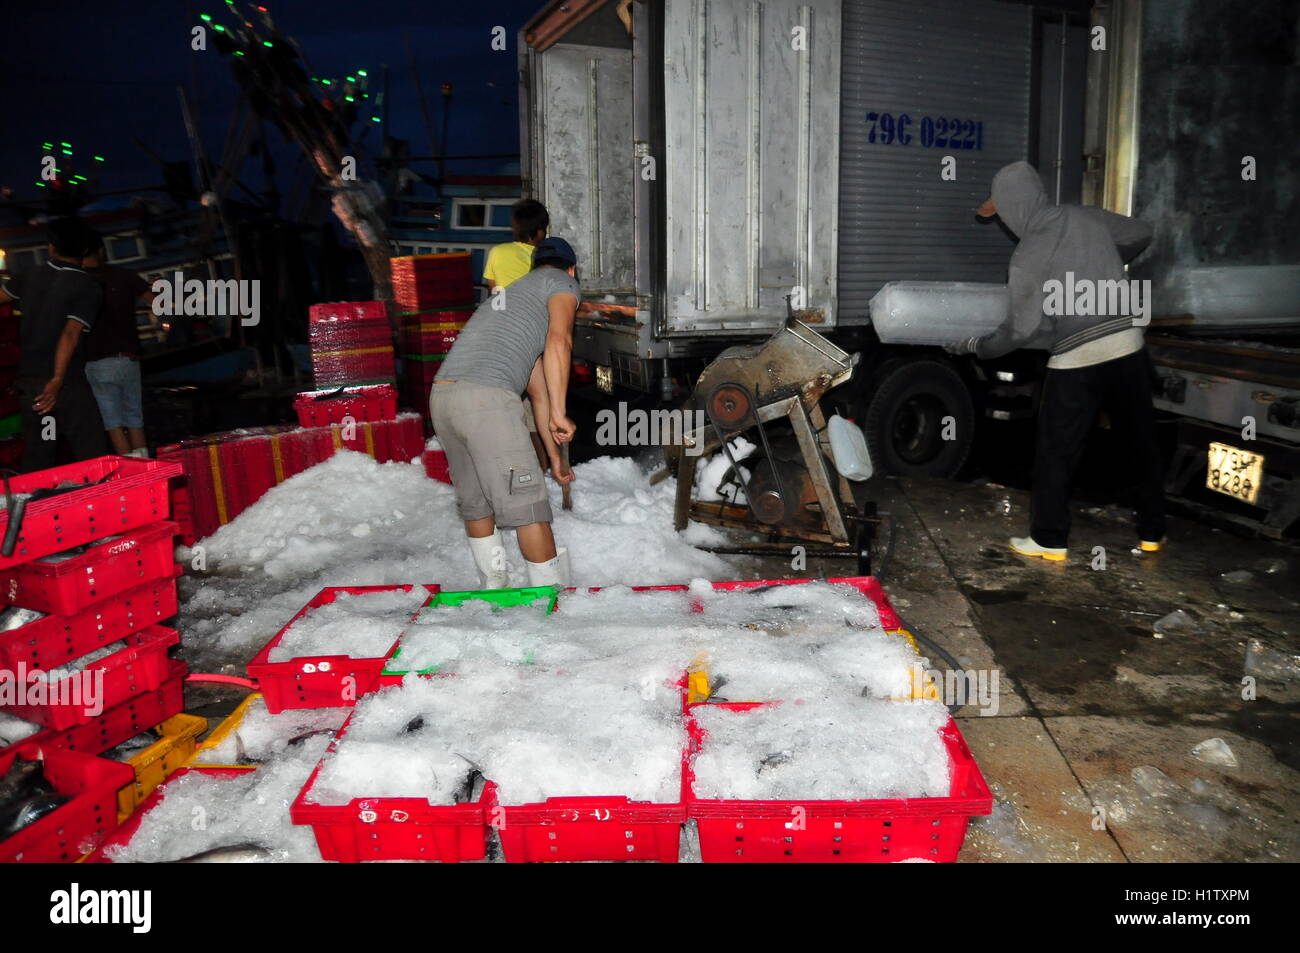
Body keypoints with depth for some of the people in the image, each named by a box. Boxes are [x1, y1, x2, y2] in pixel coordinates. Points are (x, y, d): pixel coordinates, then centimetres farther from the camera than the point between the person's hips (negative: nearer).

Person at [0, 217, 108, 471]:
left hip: (29, 380, 5)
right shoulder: (88, 287, -7)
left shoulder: (30, 277, 8)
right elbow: (71, 334, -18)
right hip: (69, 382, -5)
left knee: (36, 460, 10)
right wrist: (57, 381, -22)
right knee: (91, 454, -4)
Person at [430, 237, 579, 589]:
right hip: (487, 397, -9)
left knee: (475, 501, 20)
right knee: (527, 505, 0)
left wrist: (554, 455, 38)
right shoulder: (561, 282, 14)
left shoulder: (511, 294, 37)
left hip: (441, 397, 9)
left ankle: (494, 588, 32)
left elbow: (538, 392, 37)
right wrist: (559, 414, -9)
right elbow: (559, 341, -9)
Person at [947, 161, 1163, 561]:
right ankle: (1152, 532, 27)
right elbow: (1141, 233, 20)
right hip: (1127, 346, 5)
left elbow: (1025, 329, -12)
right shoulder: (1087, 218, 4)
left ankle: (1049, 539, 15)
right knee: (1142, 441, 16)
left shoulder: (1026, 259, -11)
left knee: (1055, 452, 8)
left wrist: (978, 346, 1)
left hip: (1075, 360, -5)